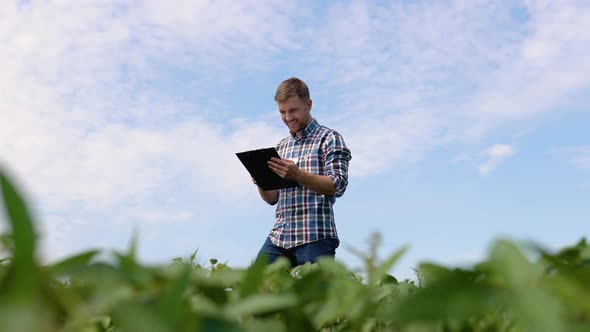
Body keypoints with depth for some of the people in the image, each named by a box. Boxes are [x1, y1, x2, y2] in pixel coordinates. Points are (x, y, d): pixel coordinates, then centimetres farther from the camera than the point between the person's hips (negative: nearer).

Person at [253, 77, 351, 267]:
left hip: (315, 237, -5)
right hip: (279, 237, 6)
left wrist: (298, 176, -22)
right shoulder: (281, 146, 19)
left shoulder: (329, 139, 2)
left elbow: (338, 186, -10)